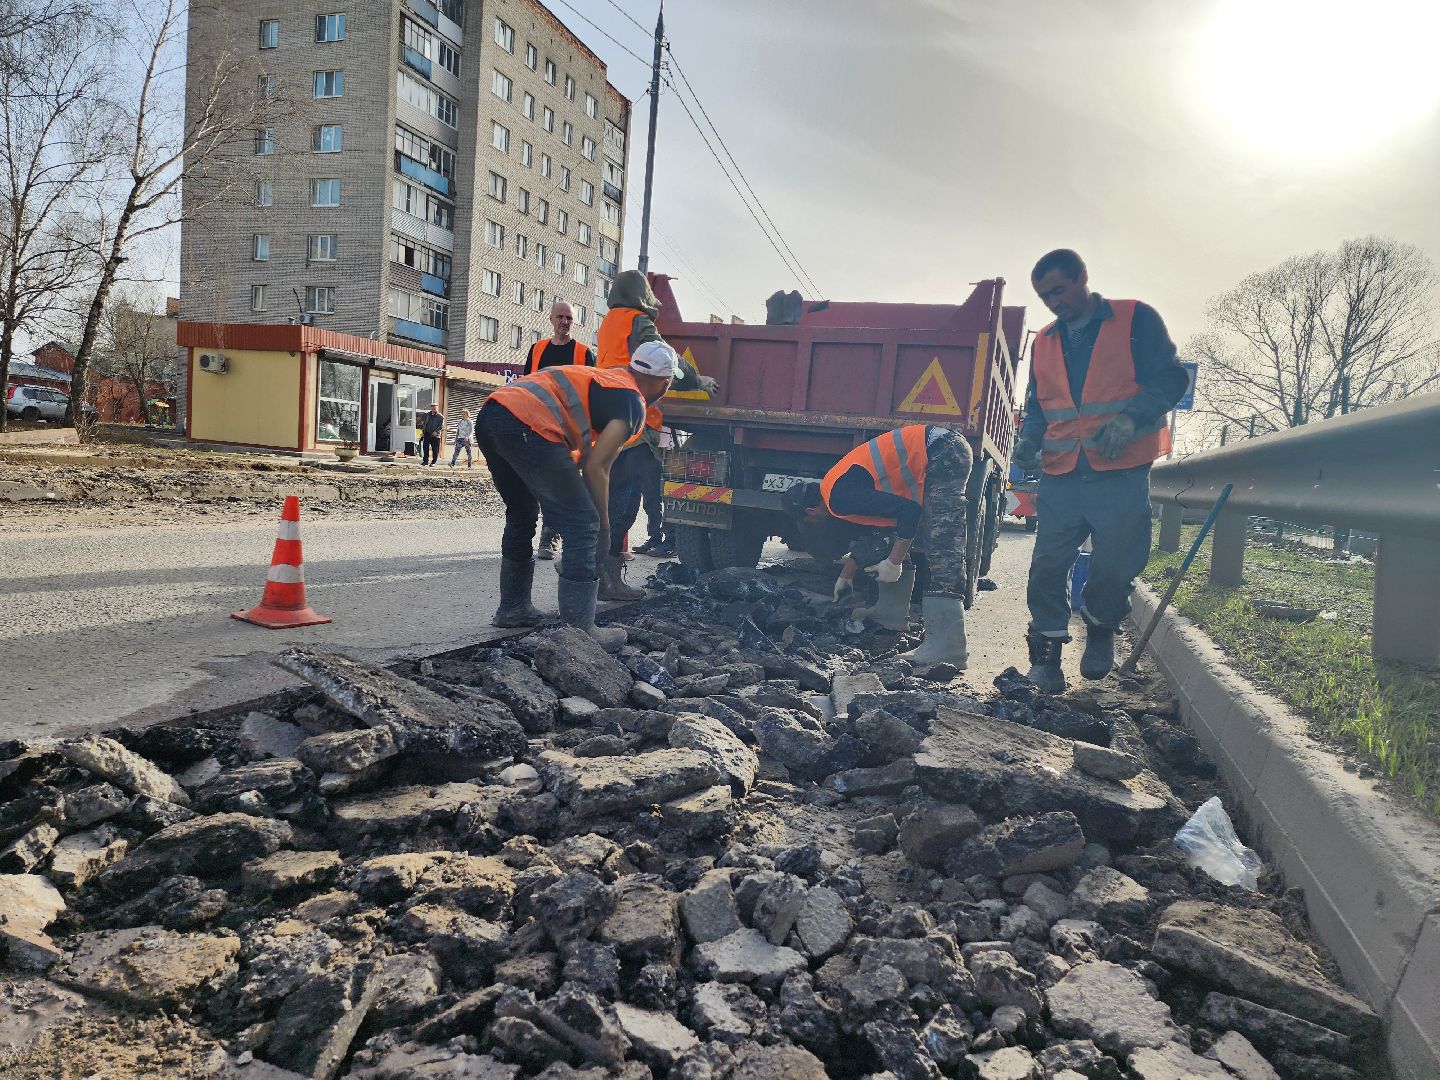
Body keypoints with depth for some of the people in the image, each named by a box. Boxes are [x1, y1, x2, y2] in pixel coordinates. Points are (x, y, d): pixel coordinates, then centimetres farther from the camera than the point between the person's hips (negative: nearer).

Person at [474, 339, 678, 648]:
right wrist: (604, 523, 10)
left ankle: (513, 608, 36)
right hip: (527, 427, -10)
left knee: (522, 513, 27)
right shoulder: (633, 404, 4)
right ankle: (579, 631, -3)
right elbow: (595, 467, -2)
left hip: (489, 415, 10)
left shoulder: (604, 377, 30)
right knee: (582, 525, -3)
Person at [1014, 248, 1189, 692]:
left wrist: (1130, 417, -20)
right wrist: (1029, 439, 0)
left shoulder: (1136, 320, 2)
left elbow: (1170, 379, -4)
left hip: (1121, 476, -3)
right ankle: (1046, 651, 12)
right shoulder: (1045, 343, 16)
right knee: (1048, 565, -2)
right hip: (1059, 476, 4)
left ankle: (1100, 629, 28)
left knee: (1116, 564, -1)